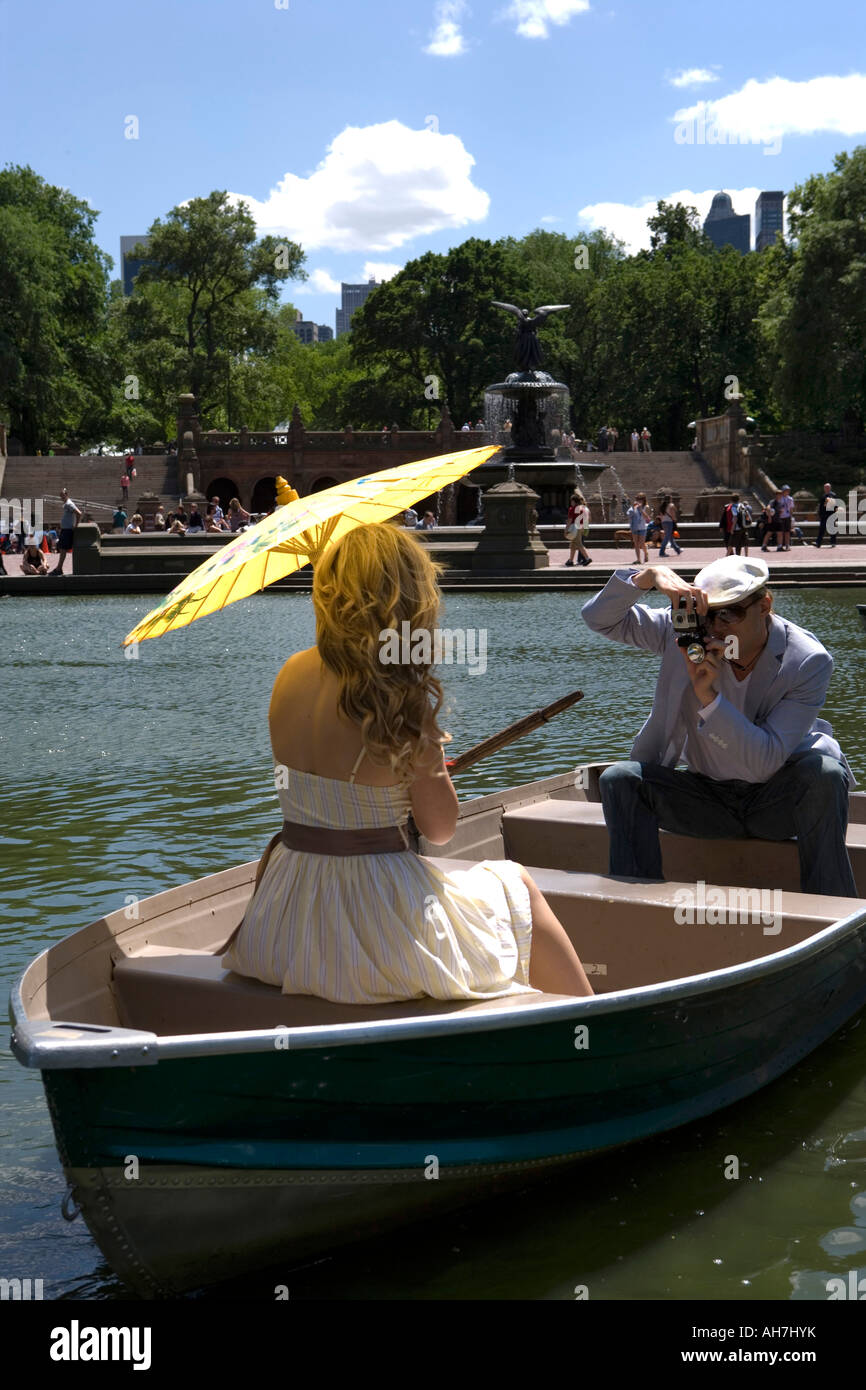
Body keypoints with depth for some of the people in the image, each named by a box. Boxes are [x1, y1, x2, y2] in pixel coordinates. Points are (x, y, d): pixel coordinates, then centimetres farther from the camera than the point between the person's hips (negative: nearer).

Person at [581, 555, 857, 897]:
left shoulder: (809, 661, -18)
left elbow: (766, 762, -24)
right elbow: (600, 618, -7)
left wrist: (708, 695, -34)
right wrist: (650, 576, -26)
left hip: (779, 803, -2)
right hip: (709, 798, 3)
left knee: (825, 774, -35)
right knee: (618, 779, -20)